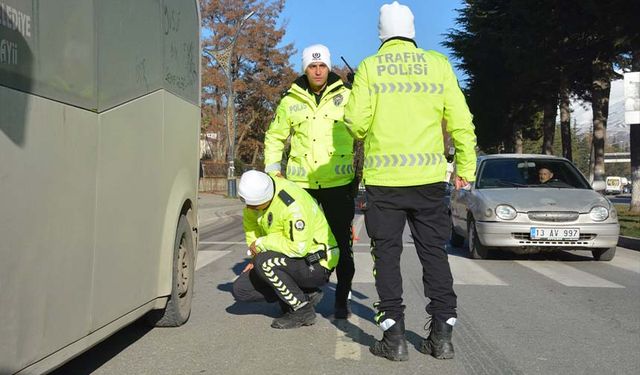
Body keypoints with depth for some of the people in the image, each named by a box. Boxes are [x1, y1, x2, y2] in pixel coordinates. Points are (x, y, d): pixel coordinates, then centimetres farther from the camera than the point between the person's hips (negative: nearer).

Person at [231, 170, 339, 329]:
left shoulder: (292, 205, -31)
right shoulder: (255, 194, -6)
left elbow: (298, 248, -34)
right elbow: (250, 222, 11)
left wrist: (262, 243, -21)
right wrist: (255, 257, 0)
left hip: (316, 264, -9)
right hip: (293, 261, 9)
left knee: (264, 262, -31)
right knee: (240, 289, 1)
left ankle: (303, 310, -11)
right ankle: (306, 294, 8)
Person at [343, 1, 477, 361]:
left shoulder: (369, 67, 0)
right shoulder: (438, 64, 3)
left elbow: (356, 121, -7)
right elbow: (461, 121, 0)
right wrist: (466, 167, 8)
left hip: (384, 178, -1)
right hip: (429, 176, 2)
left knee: (388, 255, 7)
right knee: (434, 253, 11)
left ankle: (394, 337, 7)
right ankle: (442, 335, 14)